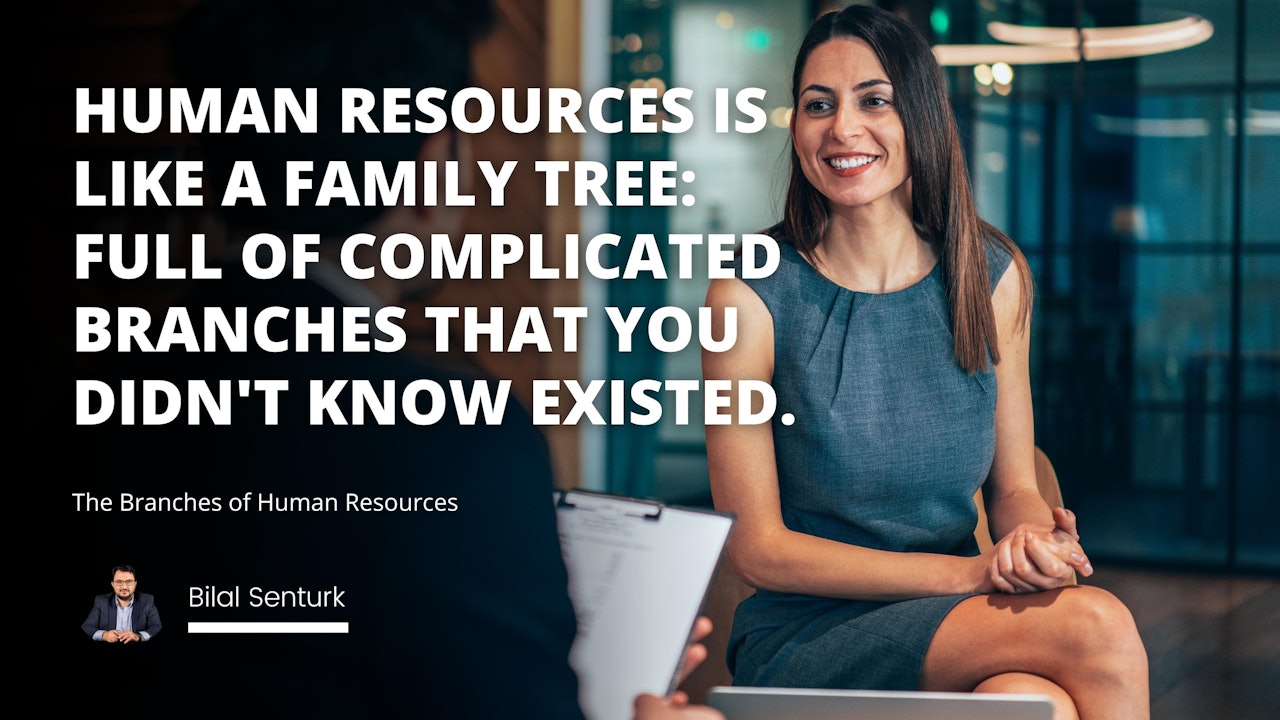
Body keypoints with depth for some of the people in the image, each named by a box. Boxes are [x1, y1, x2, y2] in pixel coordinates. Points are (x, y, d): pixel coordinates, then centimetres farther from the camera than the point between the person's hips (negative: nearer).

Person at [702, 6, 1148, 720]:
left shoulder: (994, 274, 4)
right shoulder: (754, 296, -9)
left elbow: (1013, 484, 12)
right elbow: (759, 549, -9)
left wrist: (1035, 533, -13)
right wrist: (969, 572, -17)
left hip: (957, 627, 4)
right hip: (805, 646, -4)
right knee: (1096, 625, -28)